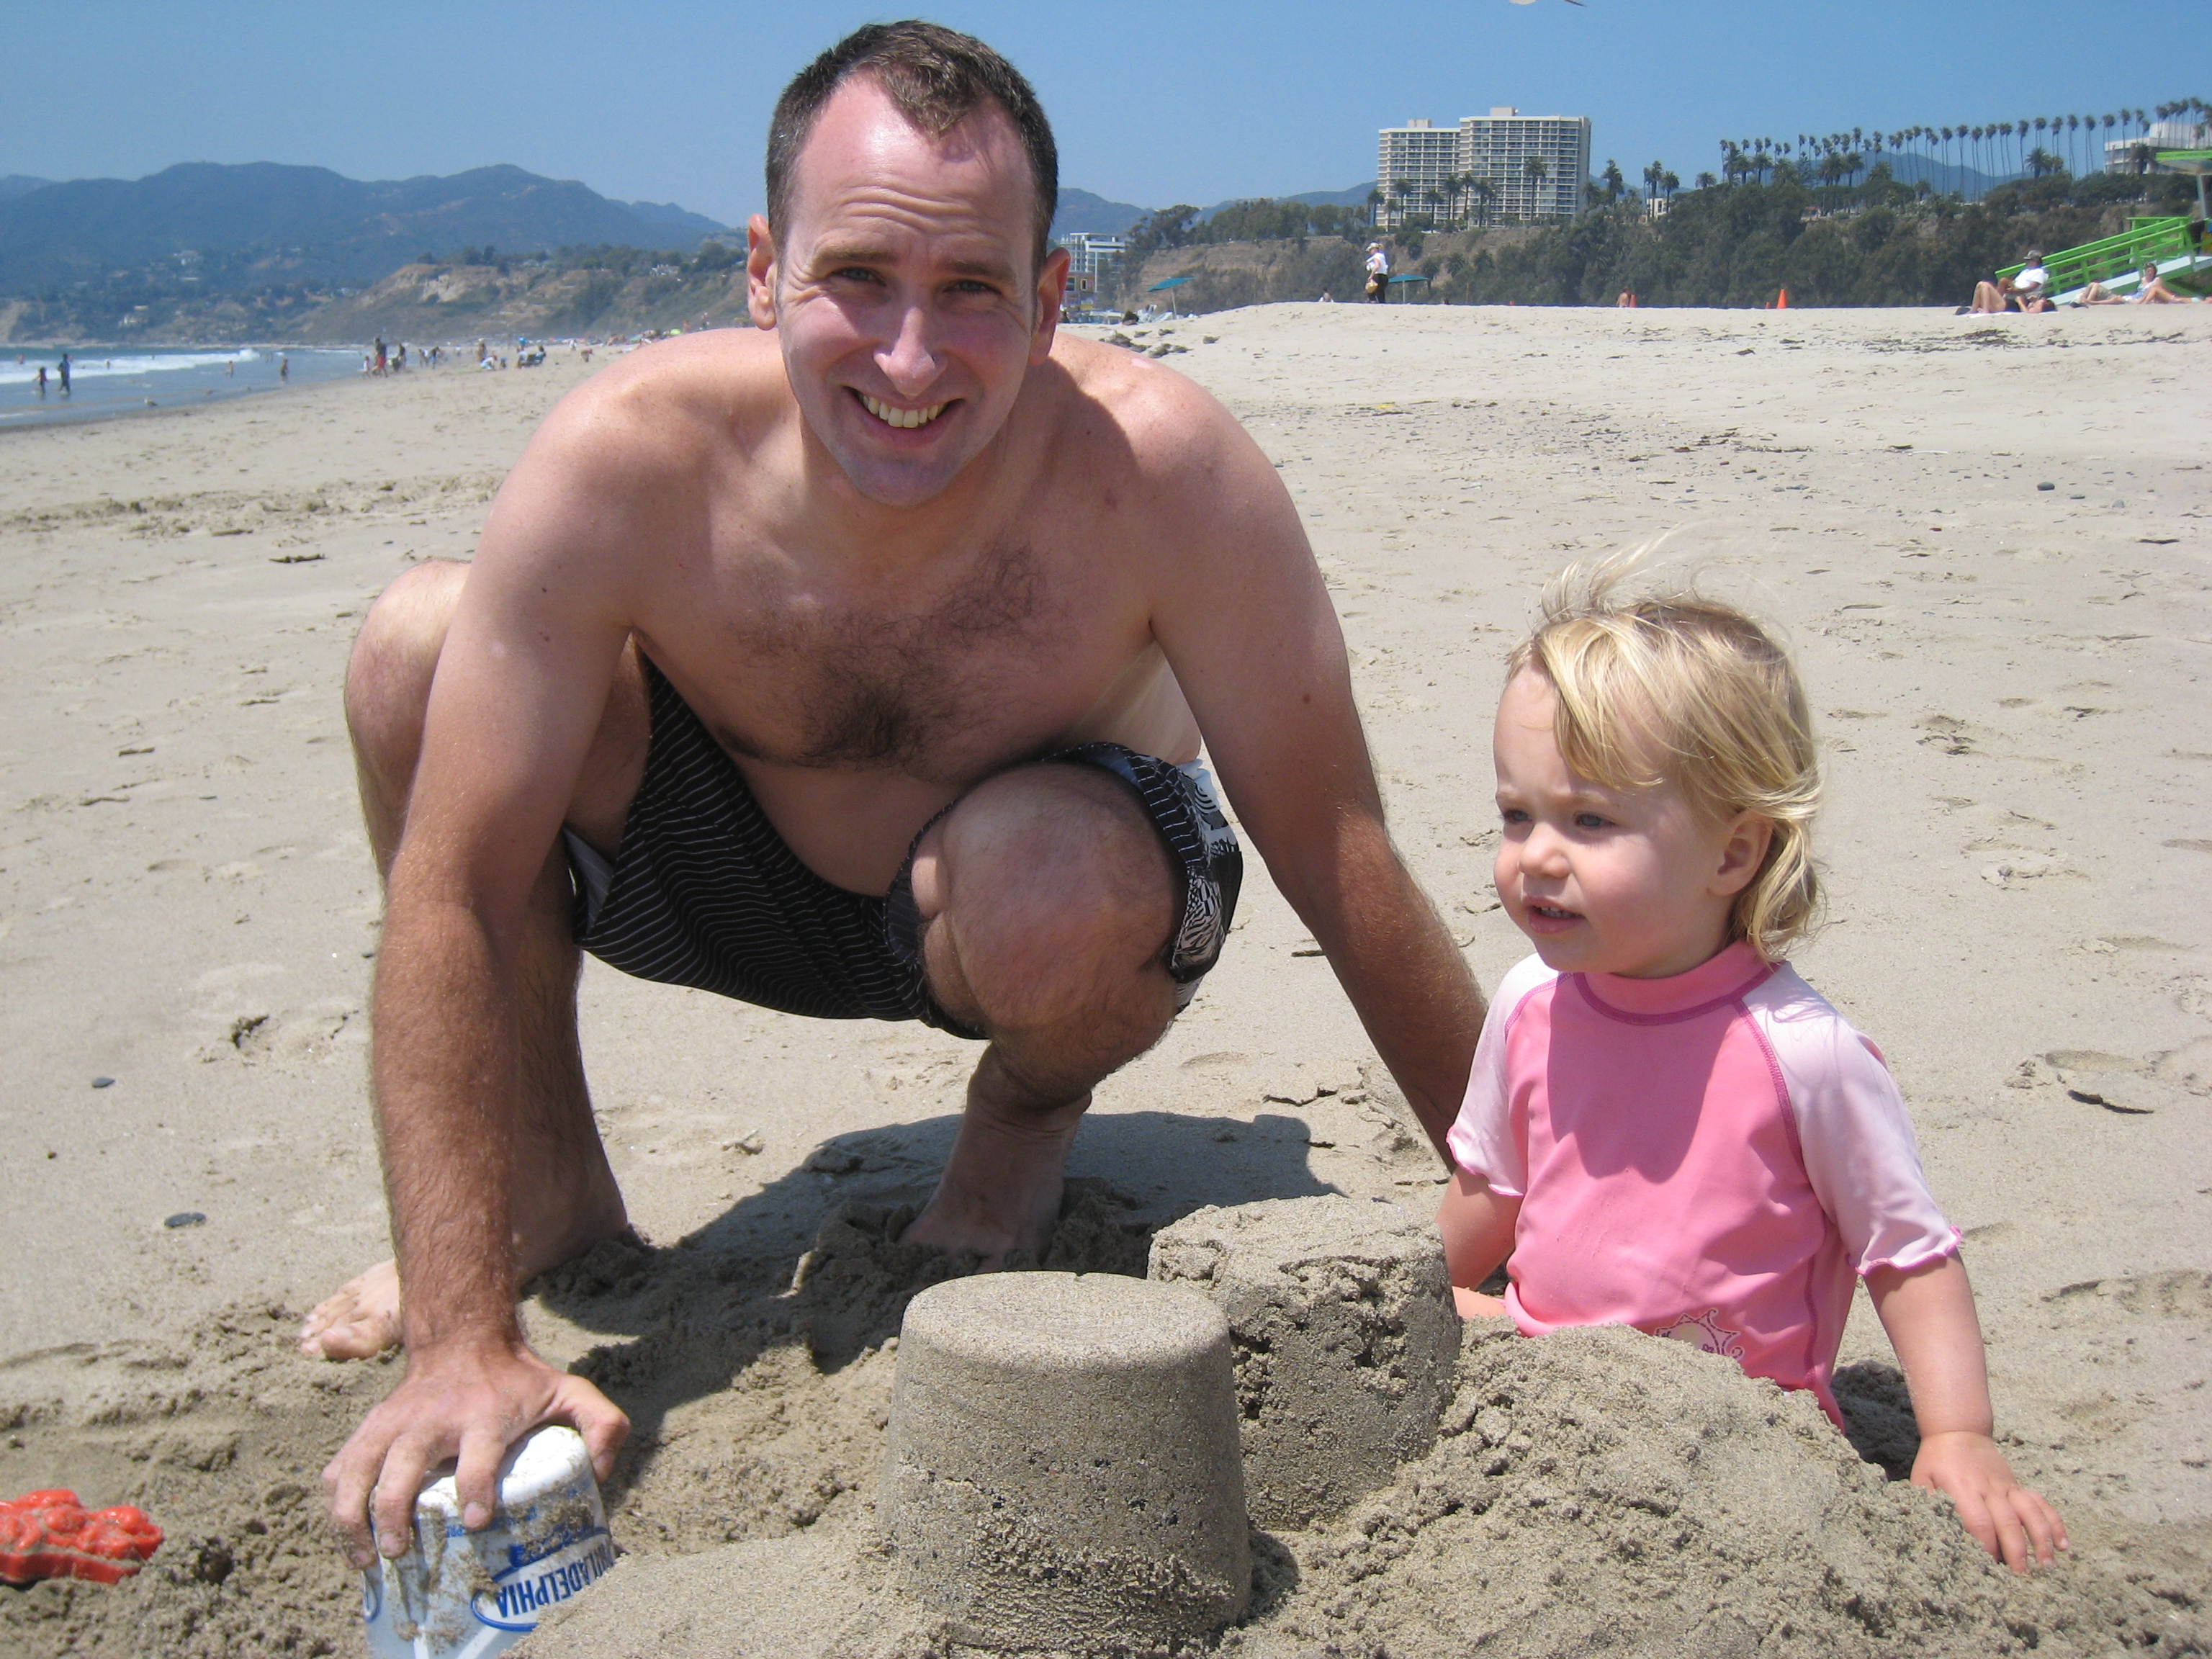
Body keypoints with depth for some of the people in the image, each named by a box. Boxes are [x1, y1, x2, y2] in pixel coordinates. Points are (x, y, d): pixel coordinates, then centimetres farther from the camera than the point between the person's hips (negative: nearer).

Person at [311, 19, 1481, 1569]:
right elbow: (453, 893, -28)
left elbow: (1345, 867, -24)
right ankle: (552, 1185, 0)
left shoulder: (1161, 469, -32)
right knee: (418, 644, -21)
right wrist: (464, 1340, -32)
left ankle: (1029, 1114, 2)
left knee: (1059, 876, -38)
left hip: (1031, 905, -1)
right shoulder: (627, 460, -29)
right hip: (730, 868, 2)